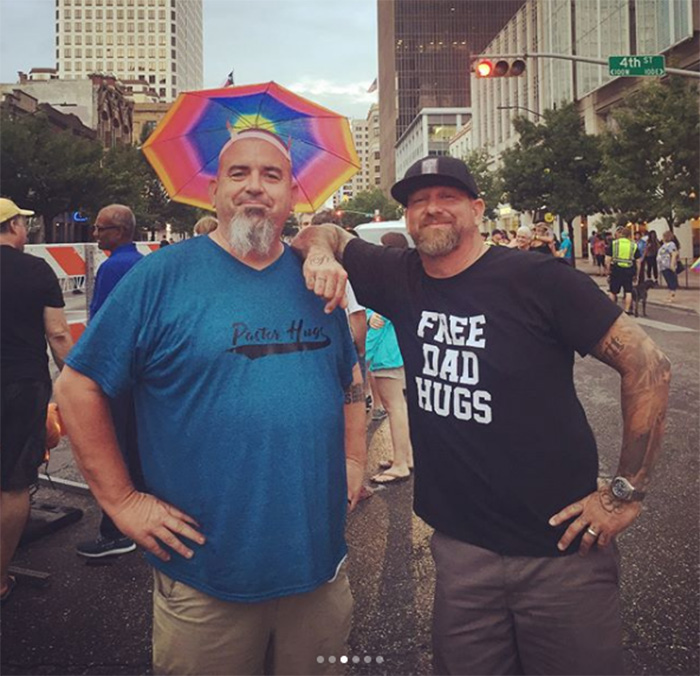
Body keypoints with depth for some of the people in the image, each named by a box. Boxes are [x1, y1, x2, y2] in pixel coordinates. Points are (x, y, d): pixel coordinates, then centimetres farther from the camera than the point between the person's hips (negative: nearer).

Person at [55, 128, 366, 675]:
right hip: (204, 575, -3)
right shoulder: (163, 276, -8)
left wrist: (354, 463, 8)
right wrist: (122, 501, -8)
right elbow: (78, 387, -6)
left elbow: (351, 379, 18)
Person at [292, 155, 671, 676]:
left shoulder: (539, 280, -12)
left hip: (563, 548, -3)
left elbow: (648, 366, -9)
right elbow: (323, 233, 14)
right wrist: (321, 252, -11)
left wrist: (627, 490, -9)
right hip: (461, 546, 3)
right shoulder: (399, 279, 1)